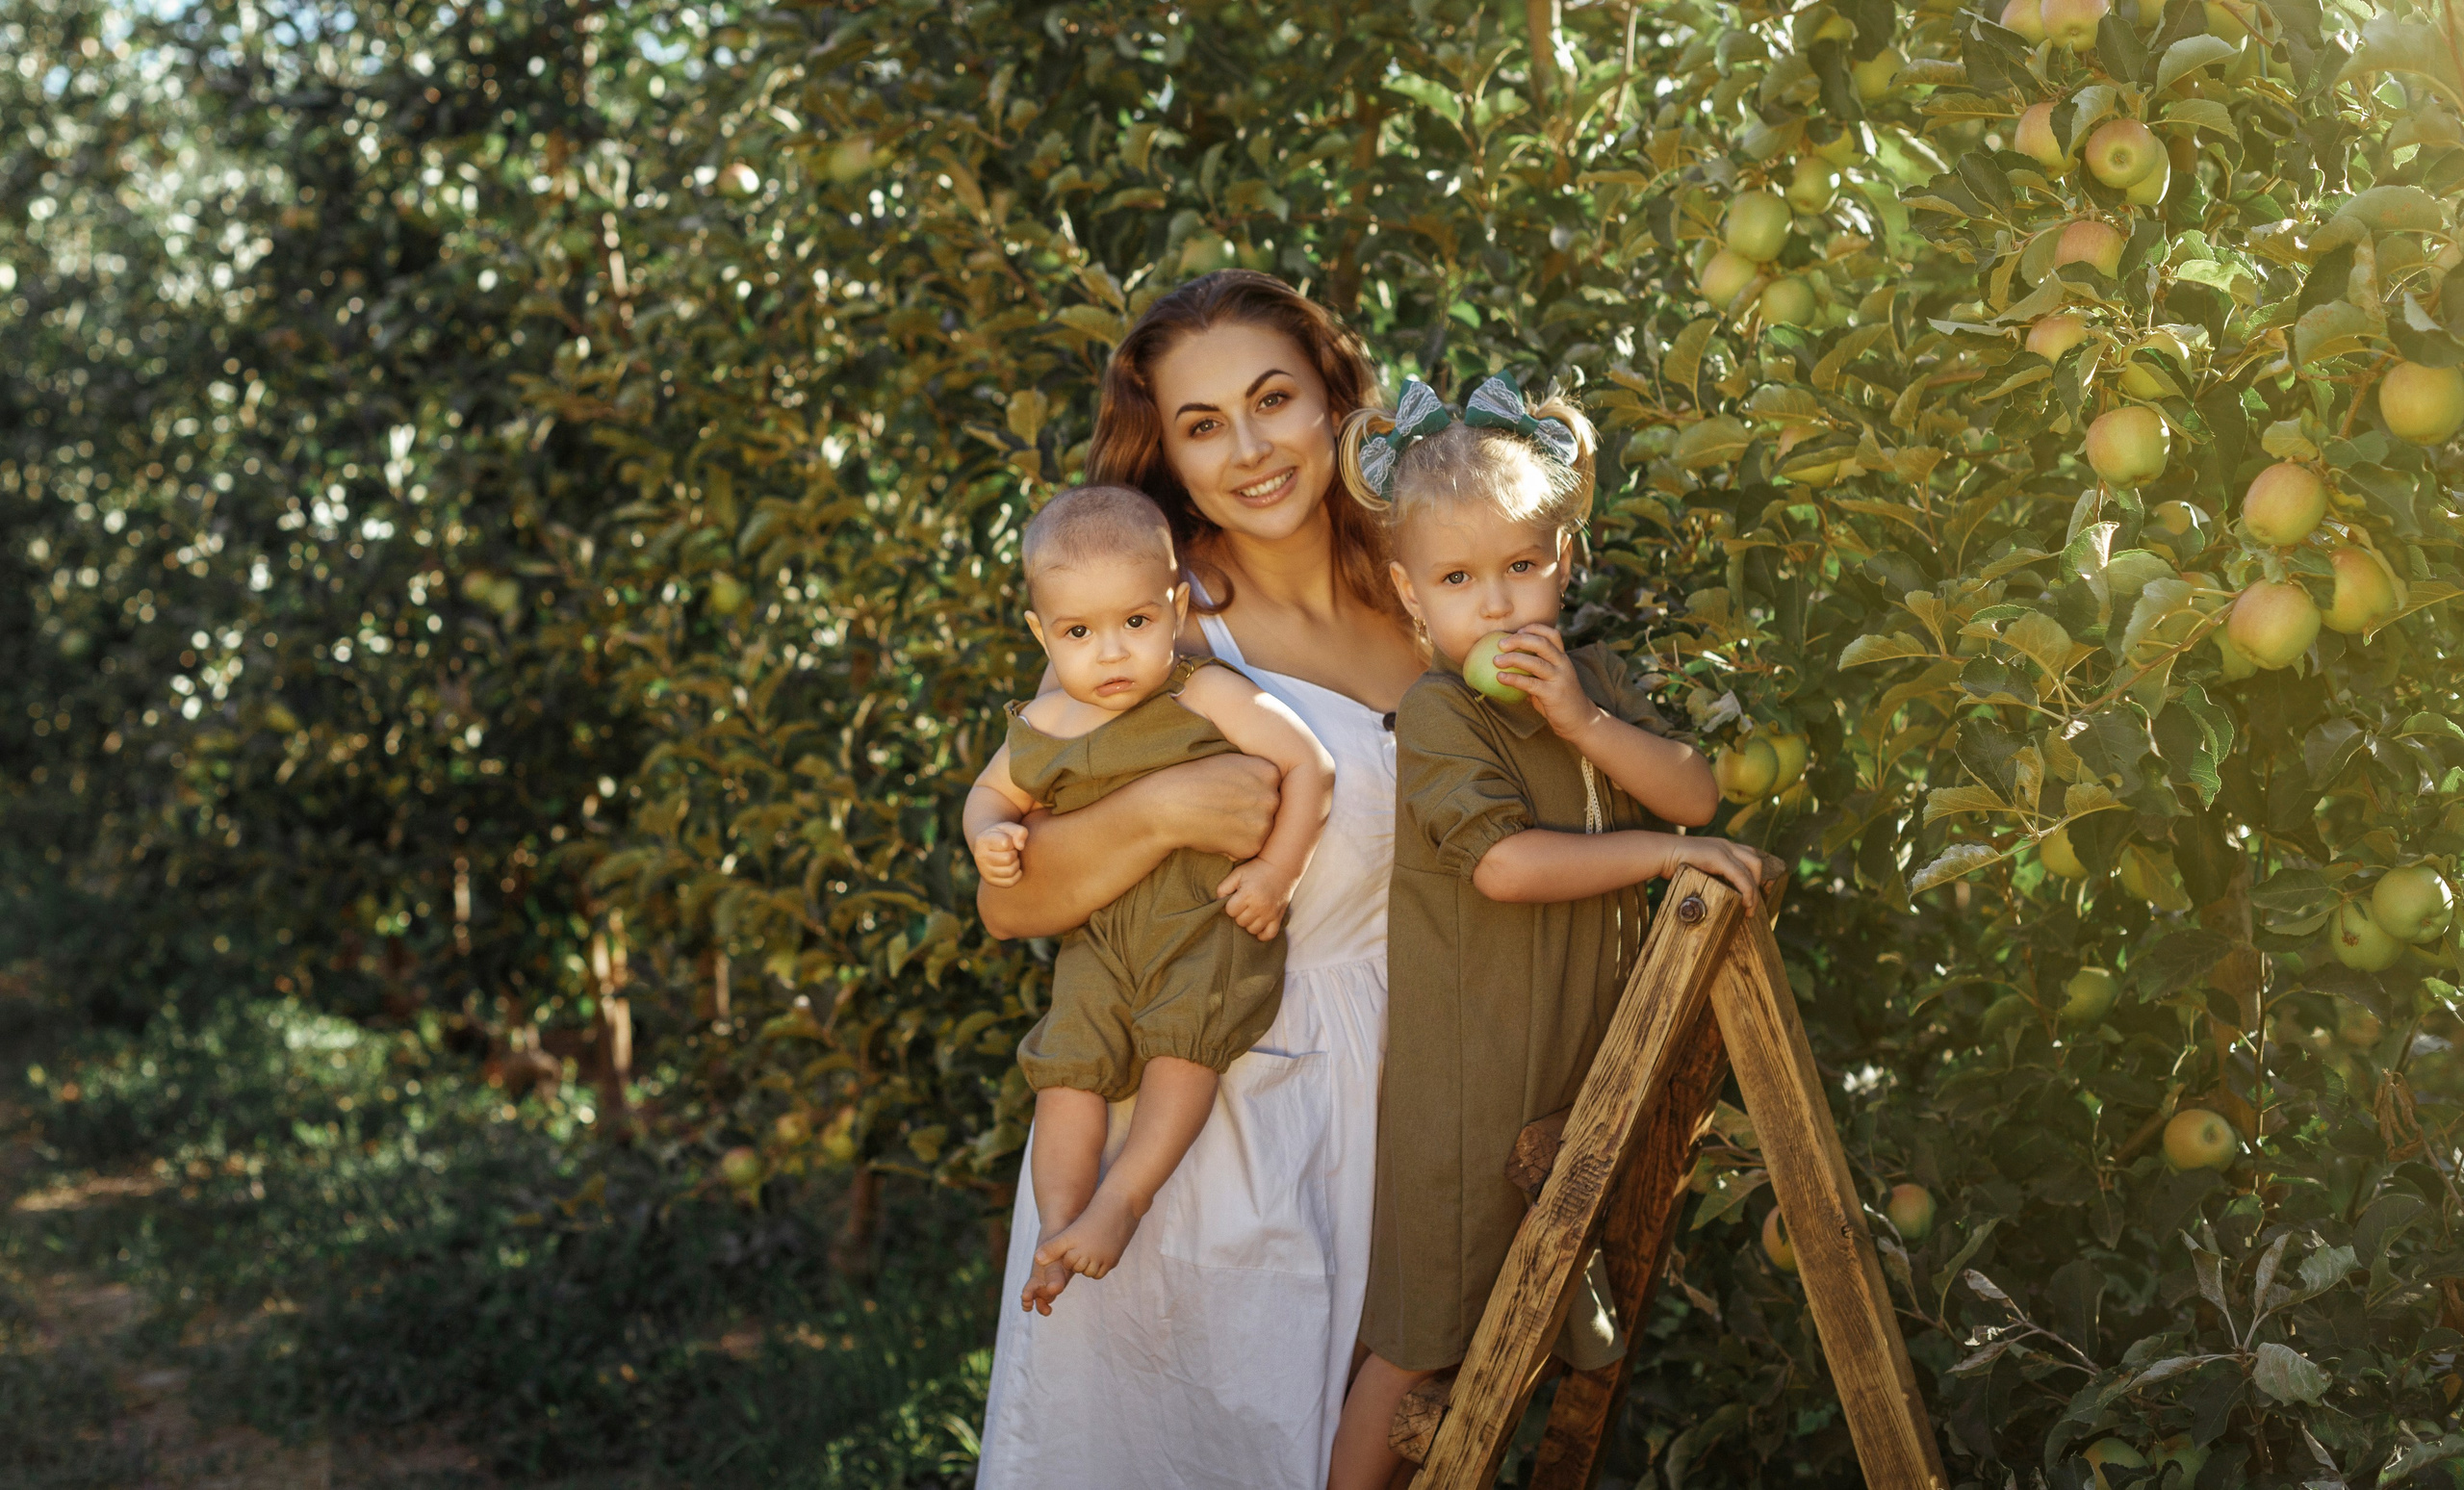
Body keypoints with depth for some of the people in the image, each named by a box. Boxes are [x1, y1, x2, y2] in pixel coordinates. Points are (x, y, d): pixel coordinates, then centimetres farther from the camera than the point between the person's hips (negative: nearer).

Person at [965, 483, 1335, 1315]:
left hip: (1213, 921, -3)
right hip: (1101, 934, 4)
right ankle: (1059, 1225, -4)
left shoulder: (1207, 696, -10)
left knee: (1186, 1037, -23)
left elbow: (1308, 764, -10)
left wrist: (1278, 872, -14)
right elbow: (992, 792, 22)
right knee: (1069, 1059, -10)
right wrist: (990, 835, -2)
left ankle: (1123, 1198, -15)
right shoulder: (1041, 730, 3)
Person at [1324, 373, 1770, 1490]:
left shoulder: (1593, 678, 7)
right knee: (1424, 1338, 0)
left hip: (1582, 1061, 7)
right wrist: (1659, 852, -18)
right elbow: (1507, 863, -25)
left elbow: (1696, 795, -1)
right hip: (1467, 1077, -7)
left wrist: (1582, 719, -15)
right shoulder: (1437, 714, -15)